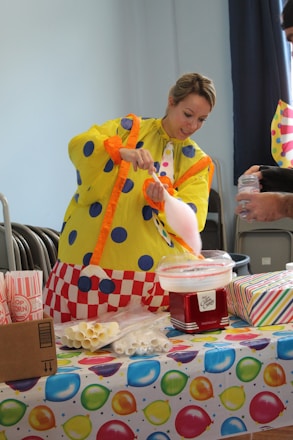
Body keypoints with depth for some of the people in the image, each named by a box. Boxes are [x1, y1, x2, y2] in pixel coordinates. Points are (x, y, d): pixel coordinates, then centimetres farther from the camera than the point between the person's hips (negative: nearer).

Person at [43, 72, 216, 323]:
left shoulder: (198, 162, 10)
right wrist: (122, 151, -29)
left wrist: (162, 199, -23)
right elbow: (80, 145, -10)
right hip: (89, 263, -1)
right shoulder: (130, 128, 7)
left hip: (151, 272, 1)